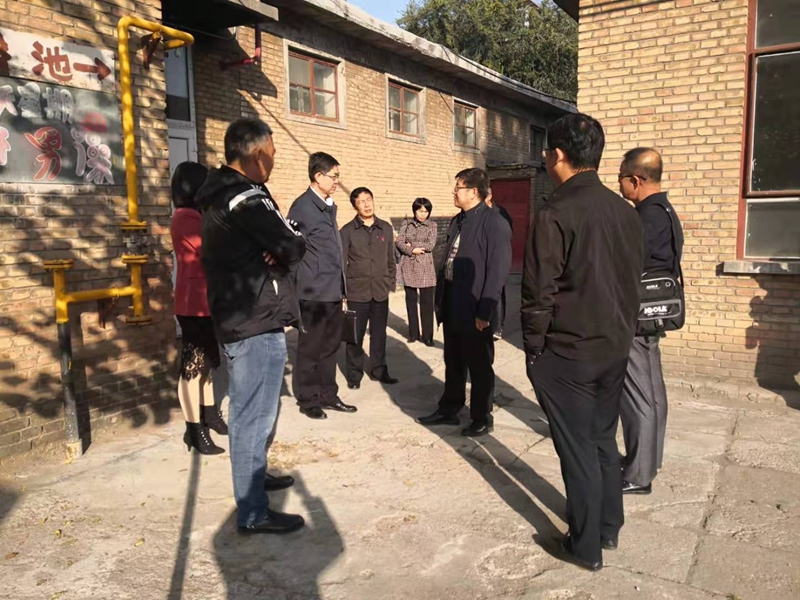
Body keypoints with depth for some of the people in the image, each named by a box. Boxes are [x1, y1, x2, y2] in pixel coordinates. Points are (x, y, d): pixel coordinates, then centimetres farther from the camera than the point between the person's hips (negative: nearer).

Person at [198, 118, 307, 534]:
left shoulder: (220, 195, 12)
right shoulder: (247, 197, -19)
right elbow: (295, 246, -20)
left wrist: (277, 248, -8)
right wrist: (287, 247, 0)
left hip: (236, 319, 10)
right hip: (257, 324, -10)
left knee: (248, 411, 22)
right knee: (255, 416, -2)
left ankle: (254, 476, 40)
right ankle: (253, 513, 9)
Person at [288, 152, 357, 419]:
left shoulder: (330, 206, 13)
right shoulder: (302, 206, -12)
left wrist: (341, 285, 16)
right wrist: (297, 288, -14)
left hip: (333, 290, 8)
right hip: (314, 292, -8)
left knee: (330, 346, 14)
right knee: (310, 348, 6)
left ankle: (328, 395, 26)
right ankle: (308, 400, 19)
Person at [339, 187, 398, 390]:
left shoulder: (386, 228, 5)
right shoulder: (347, 231, -4)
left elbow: (391, 260, 12)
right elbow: (341, 263, -4)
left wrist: (391, 285, 10)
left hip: (381, 292, 3)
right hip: (356, 292, -3)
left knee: (379, 334, 12)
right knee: (356, 336, 5)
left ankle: (378, 370, 27)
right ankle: (354, 375, 18)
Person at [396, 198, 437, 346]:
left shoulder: (432, 225, 2)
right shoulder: (407, 224, 7)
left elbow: (431, 245, -9)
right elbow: (399, 242, -3)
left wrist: (411, 245, -8)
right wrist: (412, 250, -17)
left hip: (426, 268, -2)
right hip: (409, 267, 2)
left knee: (427, 302, -2)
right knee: (411, 301, 9)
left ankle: (427, 336, 5)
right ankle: (413, 333, 19)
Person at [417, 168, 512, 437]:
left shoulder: (494, 223, -13)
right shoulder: (457, 221, 11)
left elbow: (498, 270, -18)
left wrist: (485, 311, -19)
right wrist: (439, 299, 11)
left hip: (475, 311, -7)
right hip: (452, 307, 8)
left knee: (479, 368, 8)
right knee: (453, 364, 19)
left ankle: (482, 418, 24)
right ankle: (449, 410, 33)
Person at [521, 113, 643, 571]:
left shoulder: (555, 214, -17)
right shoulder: (626, 211, 4)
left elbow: (539, 294, -16)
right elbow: (634, 281, 11)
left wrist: (533, 349, -4)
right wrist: (622, 335, 19)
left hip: (567, 353, -7)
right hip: (615, 349, 7)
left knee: (577, 448, 6)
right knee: (604, 439, 20)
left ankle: (586, 546, 20)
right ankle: (610, 527, 35)